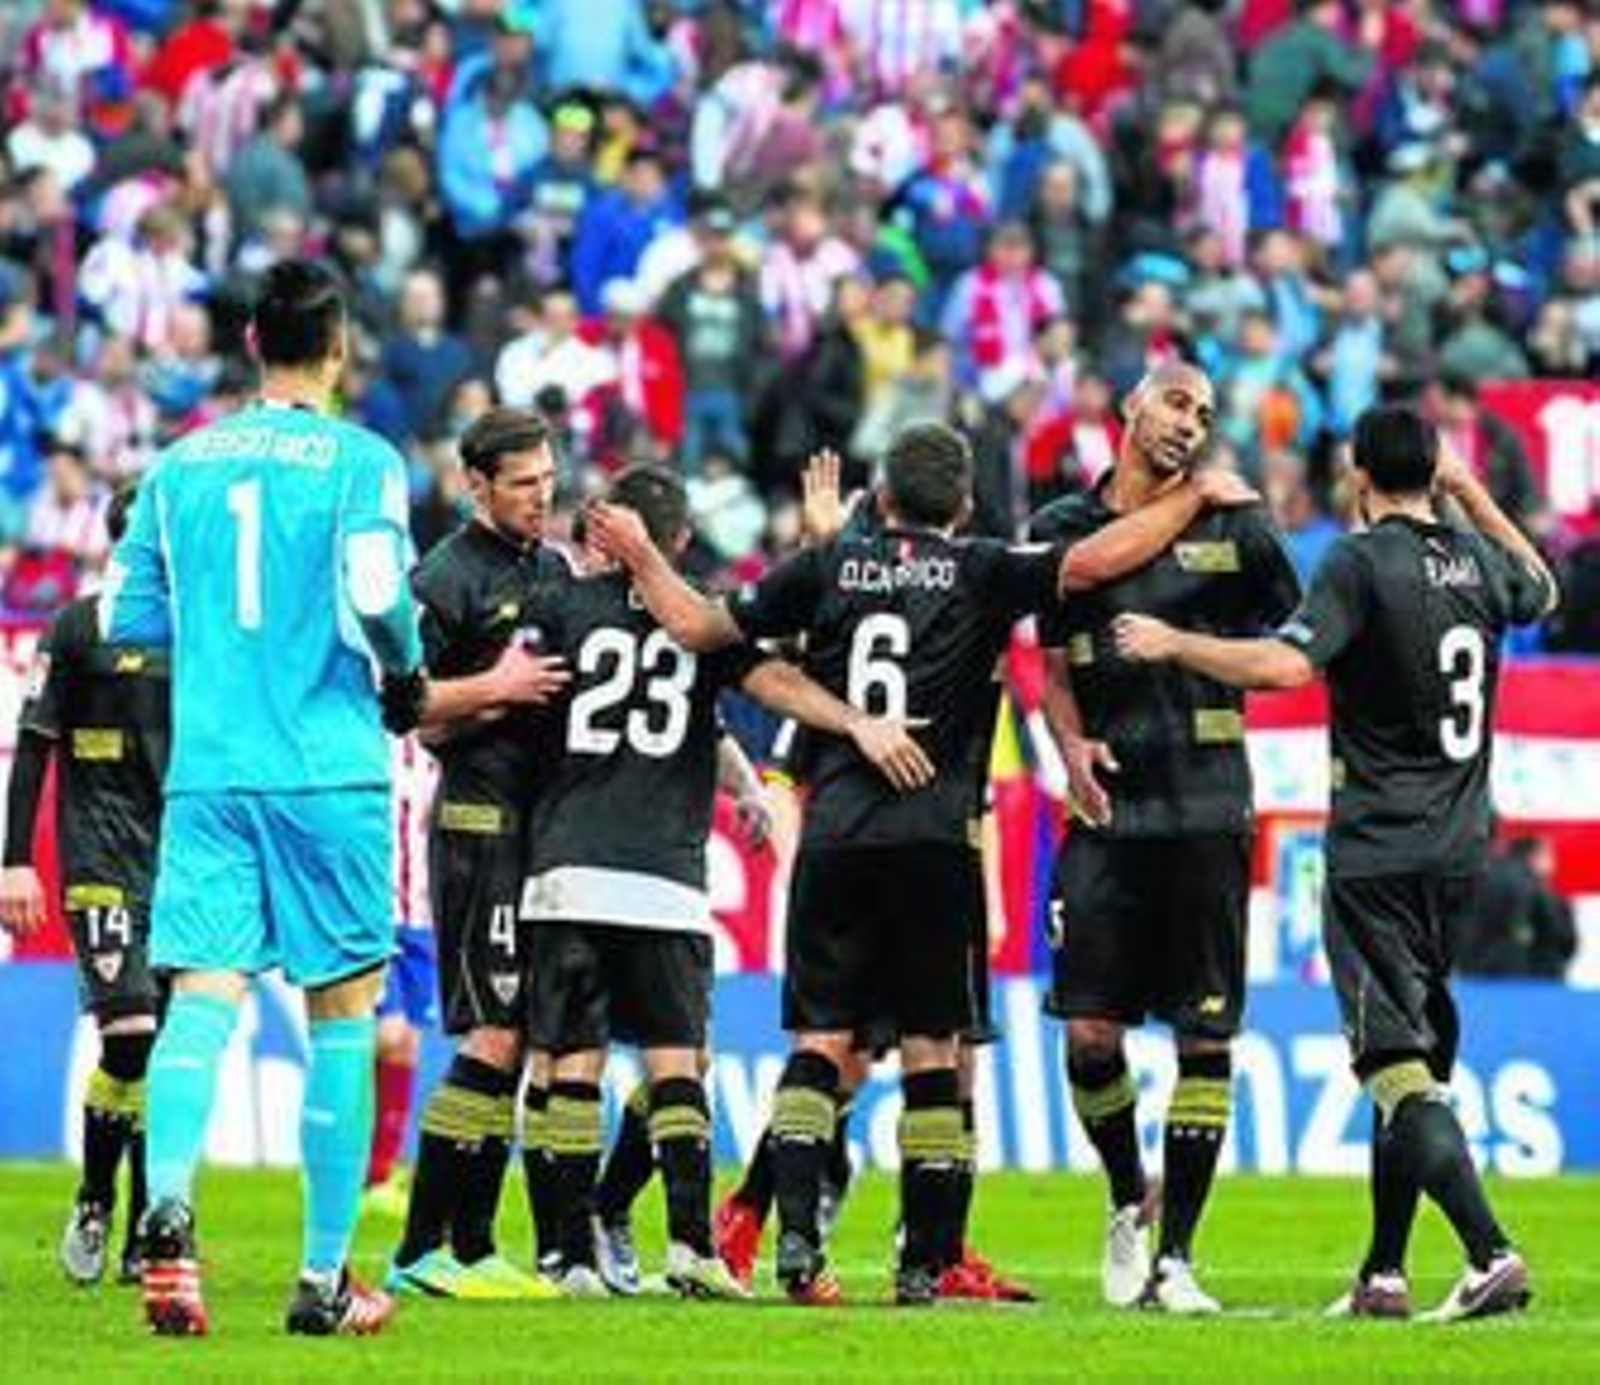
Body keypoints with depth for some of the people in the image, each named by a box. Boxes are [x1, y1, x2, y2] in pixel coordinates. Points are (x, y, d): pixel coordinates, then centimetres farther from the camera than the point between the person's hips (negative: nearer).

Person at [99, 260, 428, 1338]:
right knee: (344, 1007, 8)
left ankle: (169, 1206, -32)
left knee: (203, 995, -5)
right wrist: (408, 662, 5)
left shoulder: (180, 464, 9)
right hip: (328, 772, -3)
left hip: (206, 770, 3)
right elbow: (376, 600, -16)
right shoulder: (359, 461, -4)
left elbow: (126, 618, 11)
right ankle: (325, 1278, 9)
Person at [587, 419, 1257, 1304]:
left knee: (820, 1039, 5)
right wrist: (1195, 498, 5)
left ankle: (796, 1237, -12)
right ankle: (923, 1260, 1)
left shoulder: (828, 567, 8)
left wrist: (640, 557, 28)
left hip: (835, 834, 1)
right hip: (934, 835, -1)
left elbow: (700, 626, 12)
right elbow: (1094, 562, -6)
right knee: (929, 1047, 5)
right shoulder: (980, 573, 3)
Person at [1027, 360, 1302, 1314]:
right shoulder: (1065, 529, 11)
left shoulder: (1232, 528, 5)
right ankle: (1129, 1200, 22)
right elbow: (1055, 664, 16)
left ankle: (1176, 1256, 4)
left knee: (1206, 1037, -2)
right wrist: (1073, 745, 0)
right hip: (1109, 808, 1)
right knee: (1090, 1031, -5)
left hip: (1206, 812, -1)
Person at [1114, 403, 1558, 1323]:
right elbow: (1542, 591, 33)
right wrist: (1474, 496, 36)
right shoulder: (1479, 560, 9)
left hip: (1377, 857, -7)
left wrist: (1174, 644, -12)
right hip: (1459, 853, 7)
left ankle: (1491, 1252, -25)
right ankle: (1384, 1274, 17)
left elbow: (1288, 664, -23)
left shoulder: (1362, 562, -11)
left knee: (1398, 1066, -11)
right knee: (1417, 1058, 15)